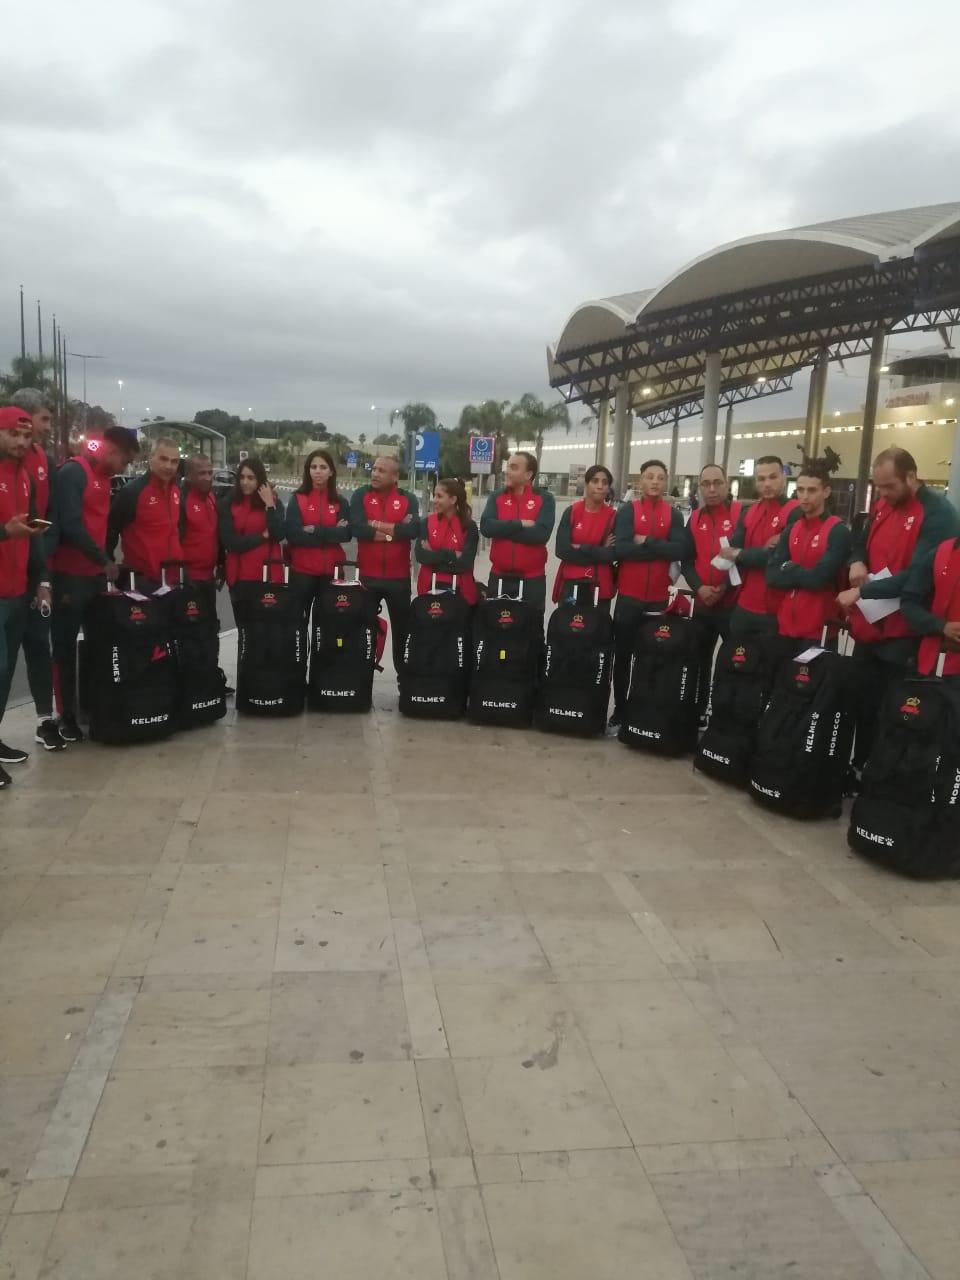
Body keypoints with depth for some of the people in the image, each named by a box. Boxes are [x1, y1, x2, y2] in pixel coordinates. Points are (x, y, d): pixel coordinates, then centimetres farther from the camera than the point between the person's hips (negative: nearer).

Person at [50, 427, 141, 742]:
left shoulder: (104, 477, 15)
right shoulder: (72, 473, -13)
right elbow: (70, 524, -21)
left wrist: (103, 562, 10)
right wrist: (104, 560, -14)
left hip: (95, 574, 8)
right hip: (70, 575, -8)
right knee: (65, 647, 0)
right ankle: (66, 716, 7)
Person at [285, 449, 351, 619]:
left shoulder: (341, 502, 6)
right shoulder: (297, 500, 1)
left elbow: (346, 534, -7)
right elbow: (293, 534, -11)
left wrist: (315, 531, -15)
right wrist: (330, 533, -12)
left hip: (331, 571, 1)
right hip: (302, 571, -1)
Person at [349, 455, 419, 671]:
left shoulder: (408, 499, 1)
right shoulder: (361, 495, 0)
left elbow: (414, 530, -15)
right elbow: (356, 528, -15)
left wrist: (378, 526, -16)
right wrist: (396, 530, -14)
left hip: (398, 576, 0)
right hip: (367, 574, 0)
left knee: (402, 627, 11)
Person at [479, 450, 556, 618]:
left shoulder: (545, 498, -4)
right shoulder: (496, 496, 4)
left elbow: (541, 534, -19)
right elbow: (486, 527, -11)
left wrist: (502, 529, -14)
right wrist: (520, 524, -16)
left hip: (532, 579, -2)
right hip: (499, 577, 3)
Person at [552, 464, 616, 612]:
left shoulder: (613, 516, 0)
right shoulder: (571, 512, 1)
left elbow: (613, 554, -10)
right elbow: (562, 550, -9)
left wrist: (581, 548, -11)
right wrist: (599, 553, -9)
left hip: (600, 586, 0)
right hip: (571, 583, 0)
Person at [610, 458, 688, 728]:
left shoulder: (674, 514, 4)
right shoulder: (628, 510, -1)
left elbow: (679, 550, -11)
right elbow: (621, 548, -15)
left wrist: (645, 541, -14)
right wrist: (660, 549, -13)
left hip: (659, 598, 1)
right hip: (628, 595, -1)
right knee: (623, 655, 8)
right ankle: (619, 709, 20)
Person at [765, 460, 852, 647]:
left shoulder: (838, 531, -9)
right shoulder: (790, 530, 11)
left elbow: (820, 577, -20)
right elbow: (772, 575, 2)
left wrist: (789, 570, -5)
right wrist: (803, 575, -11)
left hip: (819, 629, -6)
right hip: (786, 625, 6)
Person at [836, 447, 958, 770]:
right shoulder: (881, 507, 8)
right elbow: (861, 541, 23)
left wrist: (862, 592, -24)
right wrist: (857, 562, -1)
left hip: (904, 635, -7)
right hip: (868, 627, 7)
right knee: (863, 705, 17)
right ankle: (859, 770, 32)